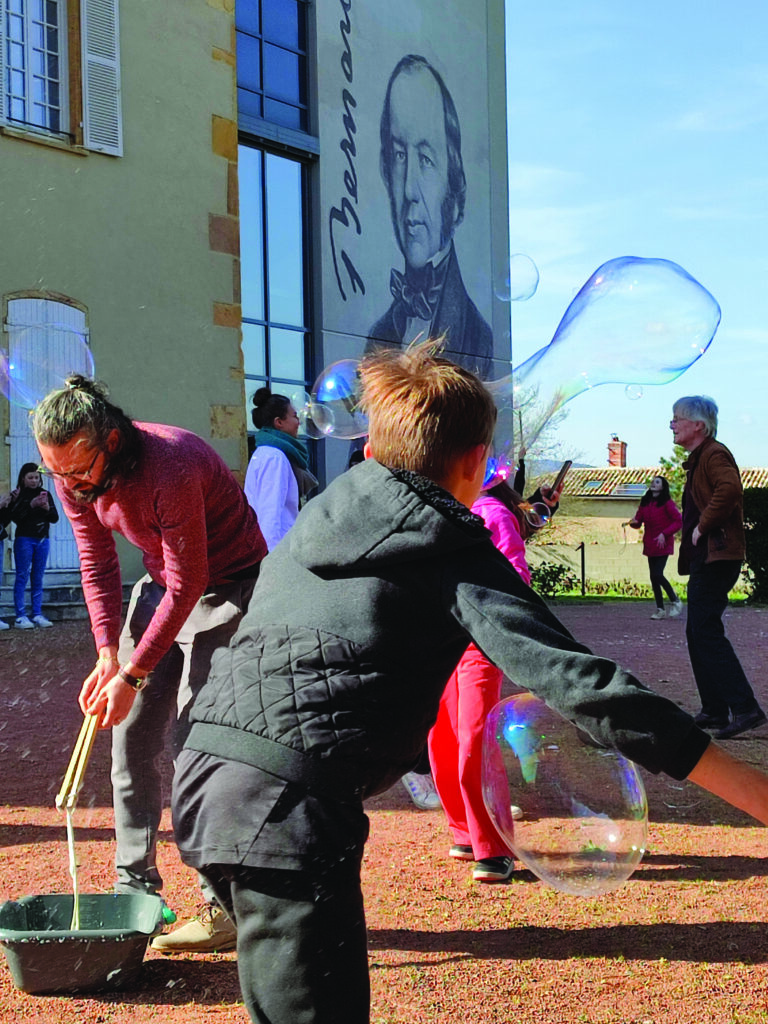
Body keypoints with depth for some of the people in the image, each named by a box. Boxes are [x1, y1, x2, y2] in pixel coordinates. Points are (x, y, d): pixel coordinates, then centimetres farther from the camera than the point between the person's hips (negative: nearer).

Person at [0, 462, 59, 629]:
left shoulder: (45, 494, 10)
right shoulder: (17, 495, -1)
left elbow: (55, 518, 8)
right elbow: (14, 518, -13)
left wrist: (47, 508, -10)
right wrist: (30, 505, -20)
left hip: (43, 540, 4)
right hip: (24, 539, -4)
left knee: (38, 578, 6)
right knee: (22, 577, -4)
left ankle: (37, 614, 9)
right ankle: (20, 616, -6)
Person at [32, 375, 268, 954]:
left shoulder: (171, 467, -33)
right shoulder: (72, 477, -10)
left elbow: (189, 582, -27)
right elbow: (98, 564, 1)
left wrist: (133, 675, -23)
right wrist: (109, 655, -9)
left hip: (227, 586, -7)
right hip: (162, 586, 7)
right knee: (131, 732, 2)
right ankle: (135, 890, 12)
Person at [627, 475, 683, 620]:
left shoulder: (667, 503, -6)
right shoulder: (645, 503, 13)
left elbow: (679, 521, -9)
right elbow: (638, 522, 13)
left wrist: (664, 534, -17)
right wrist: (634, 522, -10)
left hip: (663, 545, -6)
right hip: (650, 545, 6)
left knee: (658, 574, -16)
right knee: (654, 577, 6)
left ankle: (675, 601, 3)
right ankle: (660, 609, 12)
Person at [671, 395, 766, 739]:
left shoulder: (714, 454, -11)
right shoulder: (698, 459, 21)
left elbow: (730, 488, -30)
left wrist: (703, 526, -23)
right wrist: (697, 528, 11)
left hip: (717, 555, -11)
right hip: (704, 557, 11)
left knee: (706, 631, -14)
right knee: (698, 633, 11)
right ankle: (714, 710, 16)